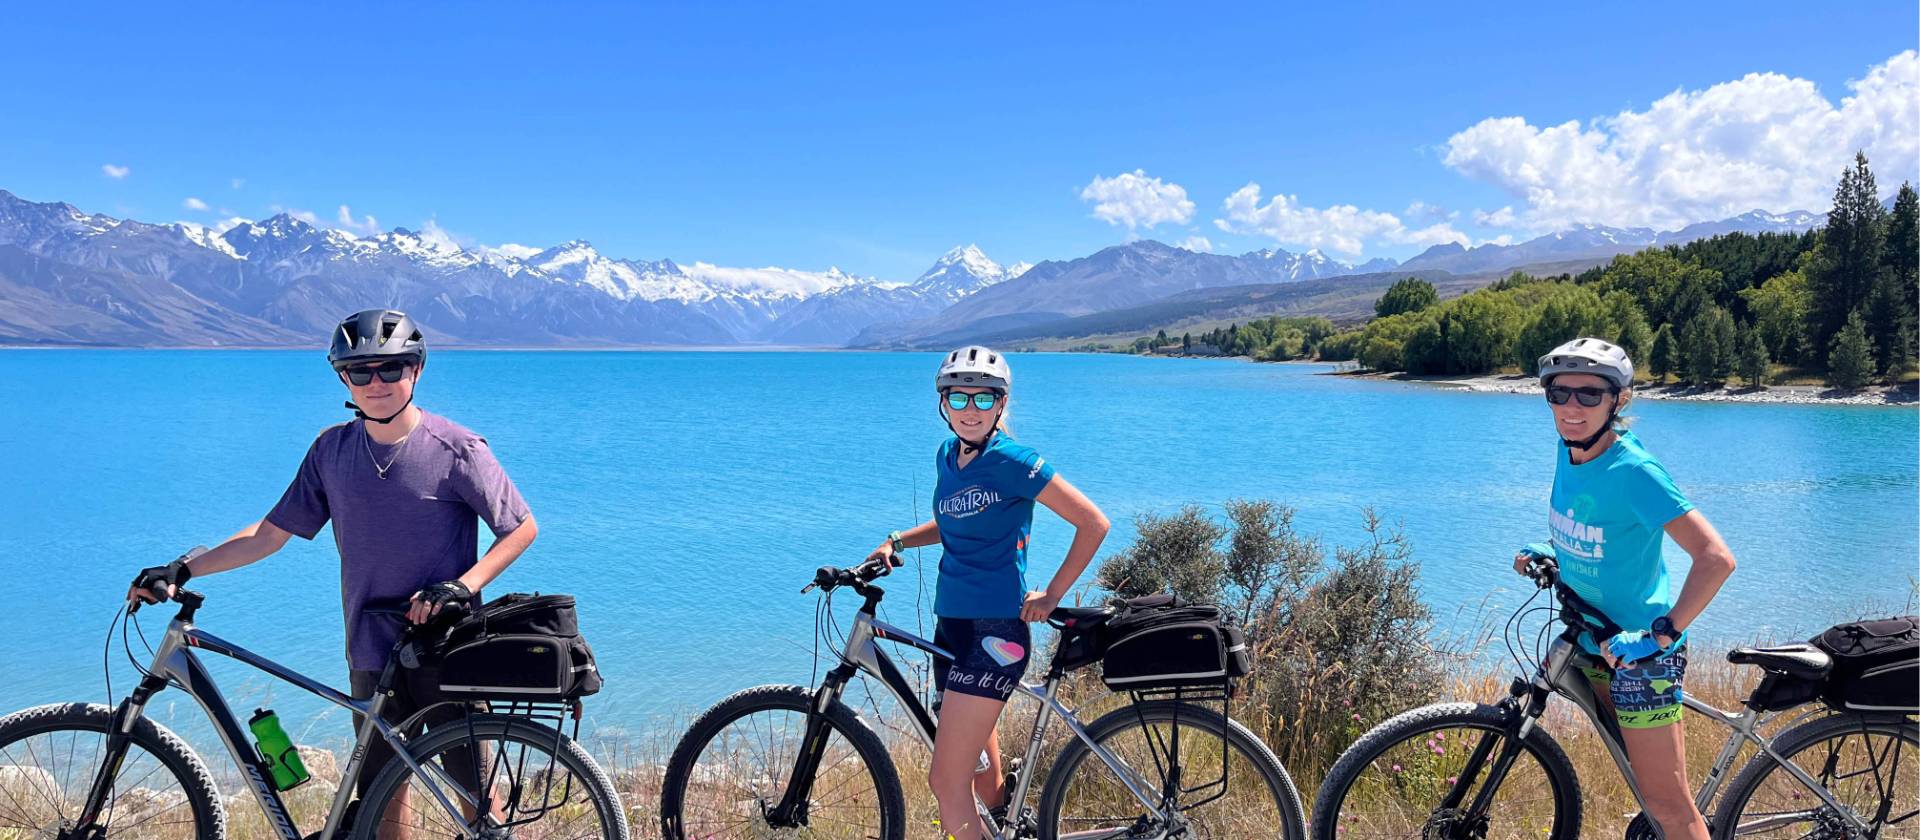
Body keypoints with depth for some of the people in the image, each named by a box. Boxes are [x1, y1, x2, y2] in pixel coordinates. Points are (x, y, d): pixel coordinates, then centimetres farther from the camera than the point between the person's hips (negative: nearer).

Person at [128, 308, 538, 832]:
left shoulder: (457, 450, -10)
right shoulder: (332, 450, 3)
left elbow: (522, 528, -5)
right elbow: (272, 533, 8)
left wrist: (462, 584, -18)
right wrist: (181, 570, 1)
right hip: (373, 653, 4)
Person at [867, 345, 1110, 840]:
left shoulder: (1011, 460, -12)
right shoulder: (948, 456, 10)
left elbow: (1093, 523, -11)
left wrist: (1051, 596, -9)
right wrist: (897, 541, 12)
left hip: (996, 631, -8)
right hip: (952, 626, 8)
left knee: (946, 782, -10)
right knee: (982, 776, 16)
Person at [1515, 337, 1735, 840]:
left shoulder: (1633, 470, -24)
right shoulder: (1570, 449, -2)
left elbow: (1715, 558, -30)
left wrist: (1661, 634, -32)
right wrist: (1548, 551, 6)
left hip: (1639, 649, -8)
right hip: (1592, 636, 8)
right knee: (1638, 766, 22)